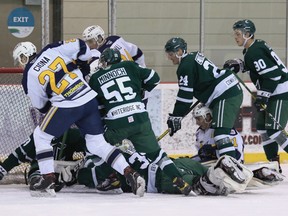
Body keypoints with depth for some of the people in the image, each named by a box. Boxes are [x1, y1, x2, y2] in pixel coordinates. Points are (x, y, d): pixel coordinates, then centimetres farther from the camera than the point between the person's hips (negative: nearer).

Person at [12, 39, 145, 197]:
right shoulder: (51, 51, 9)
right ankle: (130, 174, 0)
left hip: (66, 106, -5)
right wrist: (83, 66, 22)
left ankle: (48, 180, 8)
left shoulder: (29, 76, 1)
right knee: (98, 143, 12)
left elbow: (40, 105, 10)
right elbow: (79, 46, 5)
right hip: (90, 100, 5)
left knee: (41, 135, 15)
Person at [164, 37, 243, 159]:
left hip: (226, 96, -11)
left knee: (221, 131, -20)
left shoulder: (186, 66, -9)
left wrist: (175, 117, -7)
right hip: (235, 90, 11)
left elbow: (185, 96, -12)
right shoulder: (193, 57, 21)